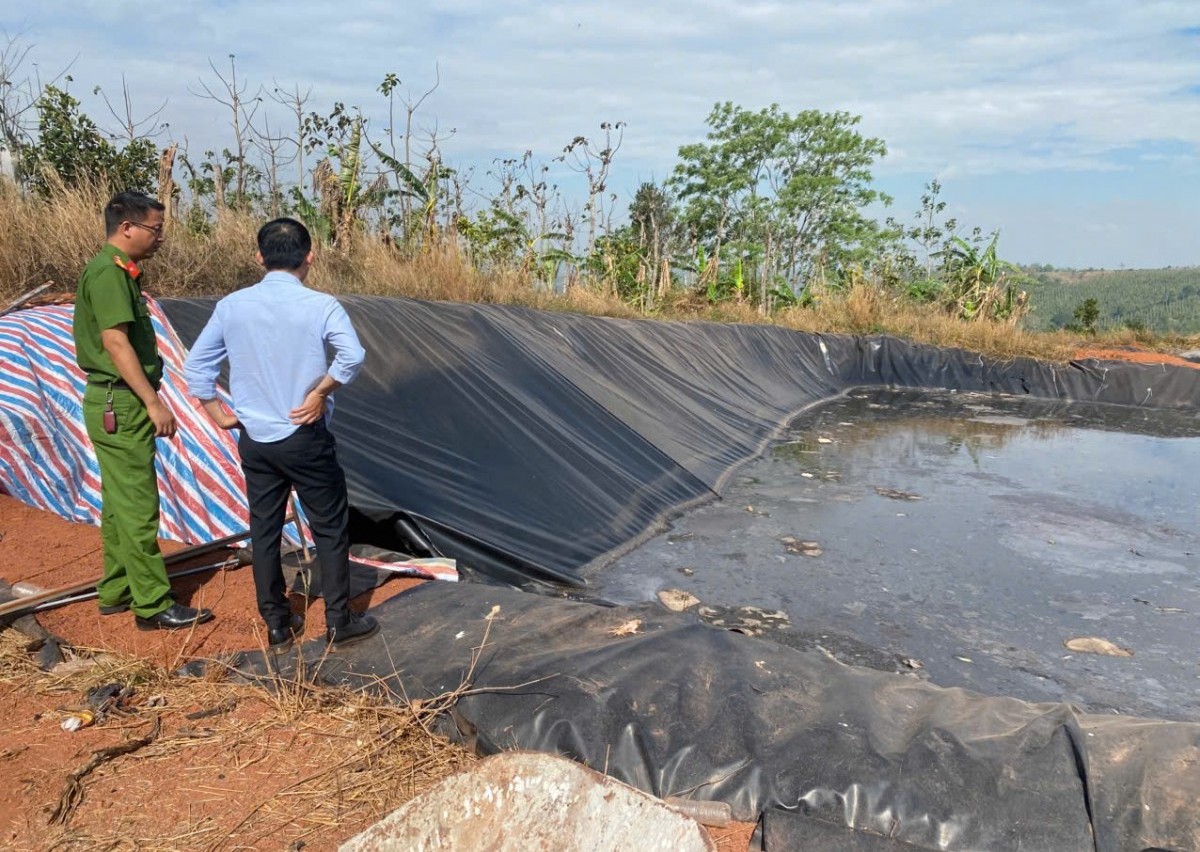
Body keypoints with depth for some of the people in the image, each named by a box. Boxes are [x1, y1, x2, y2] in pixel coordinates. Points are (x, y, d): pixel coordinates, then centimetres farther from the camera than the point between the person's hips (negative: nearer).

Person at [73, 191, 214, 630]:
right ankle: (153, 605, 1)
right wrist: (153, 401, -24)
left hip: (118, 402, 10)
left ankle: (117, 591, 26)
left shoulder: (118, 272, 15)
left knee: (119, 504, 16)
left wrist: (147, 400, 20)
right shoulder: (107, 273, -16)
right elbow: (116, 343, -23)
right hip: (120, 405, -10)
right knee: (138, 506, -5)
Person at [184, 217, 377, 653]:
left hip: (255, 440, 4)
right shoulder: (320, 305, -12)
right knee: (330, 528, 10)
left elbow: (195, 365, 5)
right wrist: (320, 392, -15)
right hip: (306, 439, -4)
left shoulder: (232, 306, 0)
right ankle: (339, 622, 17)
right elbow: (352, 356, -28)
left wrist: (217, 413, 13)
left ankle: (277, 627, 24)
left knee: (264, 532, 14)